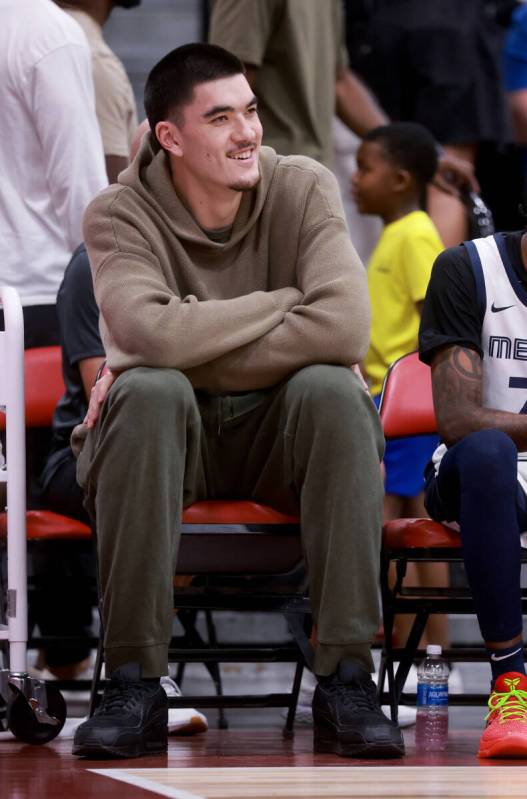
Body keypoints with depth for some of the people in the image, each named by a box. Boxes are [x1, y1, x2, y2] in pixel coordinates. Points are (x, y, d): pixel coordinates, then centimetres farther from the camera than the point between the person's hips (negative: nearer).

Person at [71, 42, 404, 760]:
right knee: (148, 391, -34)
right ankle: (134, 685, -31)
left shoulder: (303, 189, -8)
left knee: (332, 388, -31)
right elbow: (154, 333, -30)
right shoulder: (120, 215, -10)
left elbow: (345, 328, -24)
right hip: (168, 434, -1)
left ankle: (346, 680, -29)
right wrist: (285, 301, -20)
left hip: (281, 430, 1)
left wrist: (193, 358, -24)